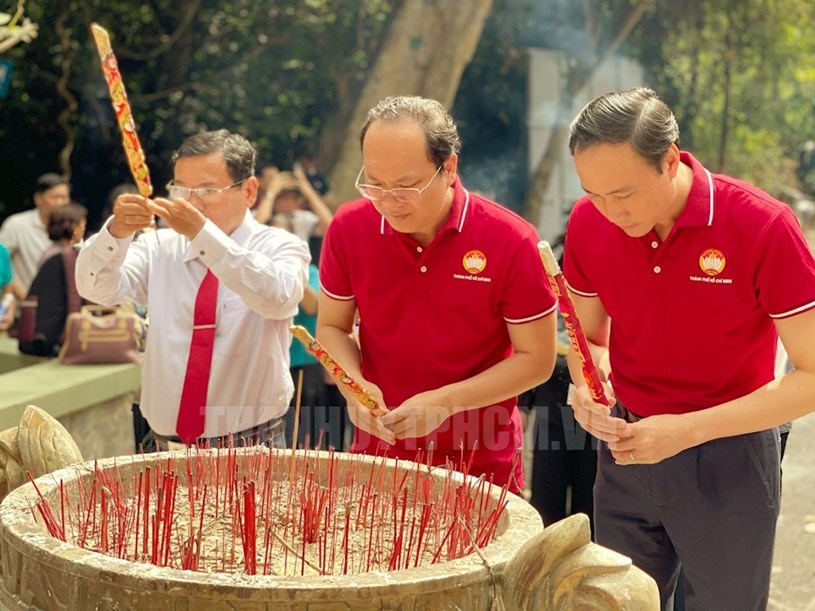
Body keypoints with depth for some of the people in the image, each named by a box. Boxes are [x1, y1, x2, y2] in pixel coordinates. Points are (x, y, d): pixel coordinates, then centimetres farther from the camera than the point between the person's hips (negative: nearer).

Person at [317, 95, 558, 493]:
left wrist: (445, 401, -21)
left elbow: (536, 359, -10)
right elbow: (331, 327, 5)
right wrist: (354, 384, -16)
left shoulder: (512, 242, -17)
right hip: (376, 454, 2)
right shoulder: (348, 228, -8)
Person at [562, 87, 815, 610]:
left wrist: (687, 430, -24)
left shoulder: (764, 227, -21)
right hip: (627, 449, 4)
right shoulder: (588, 223, -7)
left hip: (729, 459, -3)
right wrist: (589, 390, -14)